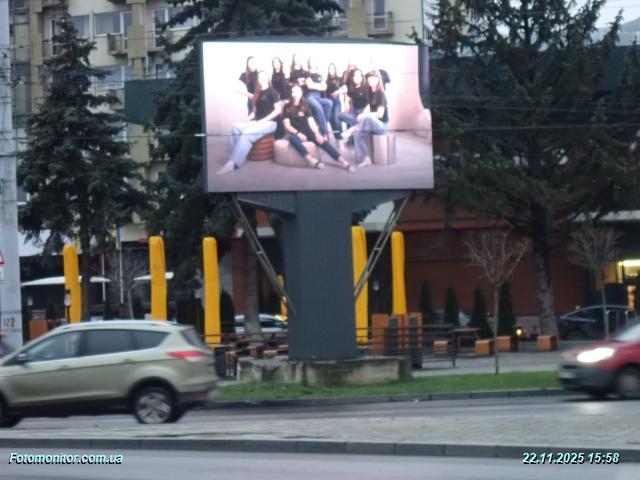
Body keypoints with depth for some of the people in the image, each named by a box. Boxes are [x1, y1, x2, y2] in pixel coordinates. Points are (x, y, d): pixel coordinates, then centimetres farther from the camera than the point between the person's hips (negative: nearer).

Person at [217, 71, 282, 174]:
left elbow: (278, 110, -8)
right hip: (257, 122, 7)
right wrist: (248, 119, 0)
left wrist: (264, 120, -15)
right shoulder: (258, 94, 21)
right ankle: (233, 158, -30)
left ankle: (233, 163, -38)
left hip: (269, 122, -7)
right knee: (236, 127, -21)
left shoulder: (272, 92, 0)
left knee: (247, 132, -32)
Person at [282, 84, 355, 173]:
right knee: (292, 138, -40)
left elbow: (311, 122, 6)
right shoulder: (287, 108, 6)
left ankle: (342, 161, -40)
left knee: (321, 140, -26)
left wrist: (317, 134, -13)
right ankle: (311, 160, -58)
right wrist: (298, 133, -20)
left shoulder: (305, 107, 16)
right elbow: (287, 126, -3)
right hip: (294, 133, -3)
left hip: (307, 132, 3)